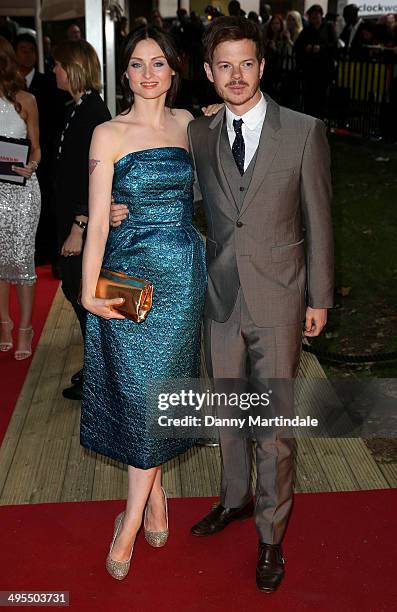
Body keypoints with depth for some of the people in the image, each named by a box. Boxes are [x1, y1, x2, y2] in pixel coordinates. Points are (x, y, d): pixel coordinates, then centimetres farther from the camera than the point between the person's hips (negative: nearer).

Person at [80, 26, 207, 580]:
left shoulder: (189, 124, 7)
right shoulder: (108, 134, -4)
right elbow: (98, 220, -8)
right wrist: (89, 292, -14)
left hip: (183, 274, 2)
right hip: (130, 273, -2)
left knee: (157, 388, 6)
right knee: (136, 387, 3)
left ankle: (131, 521, 20)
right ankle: (155, 497, 27)